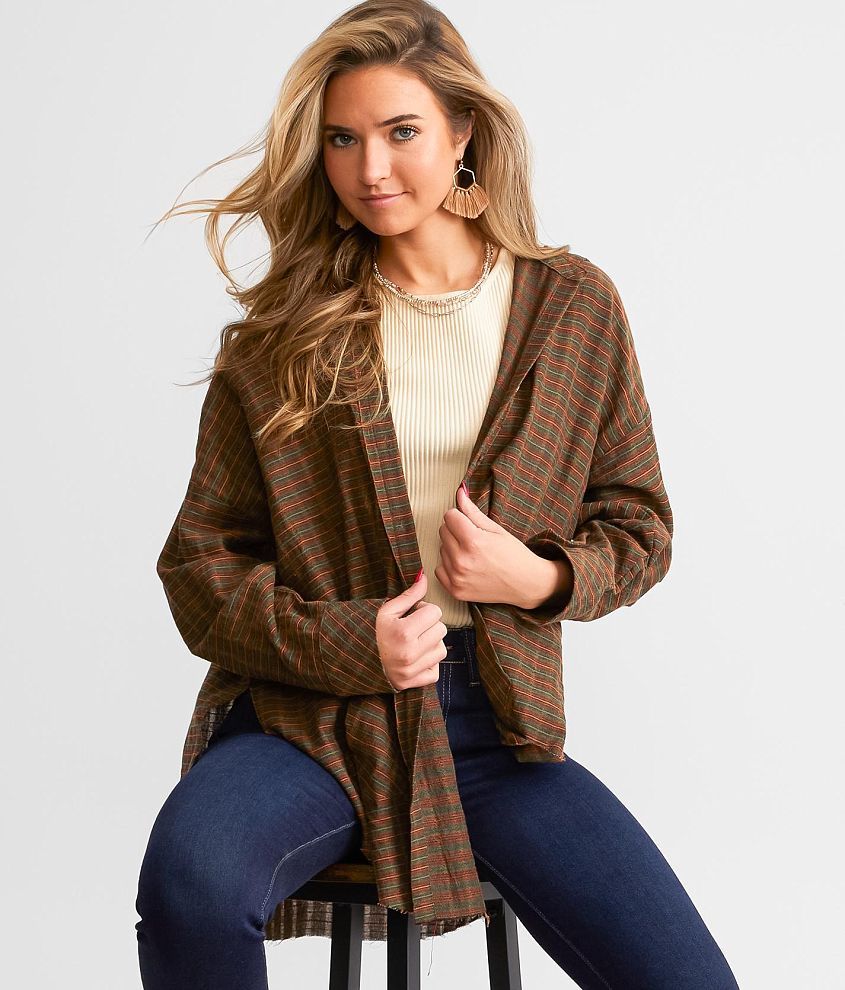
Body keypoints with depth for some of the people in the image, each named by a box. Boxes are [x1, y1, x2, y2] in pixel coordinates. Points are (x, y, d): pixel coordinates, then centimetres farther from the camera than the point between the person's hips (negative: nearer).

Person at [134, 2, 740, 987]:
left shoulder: (573, 305, 5)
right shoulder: (283, 333, 3)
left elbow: (638, 527, 11)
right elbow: (200, 559, 3)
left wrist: (541, 577, -10)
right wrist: (347, 641, -12)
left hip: (495, 721, 2)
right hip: (310, 713, -1)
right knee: (189, 882, -34)